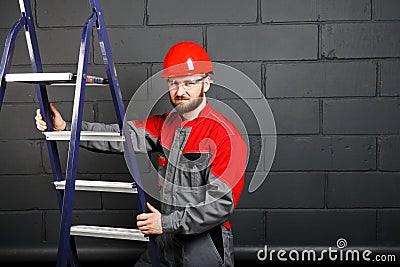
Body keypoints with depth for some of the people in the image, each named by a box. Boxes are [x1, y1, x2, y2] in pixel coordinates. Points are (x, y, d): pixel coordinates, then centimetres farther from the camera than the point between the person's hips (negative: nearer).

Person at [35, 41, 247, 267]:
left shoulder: (226, 136, -16)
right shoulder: (166, 124, 4)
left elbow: (222, 204, -20)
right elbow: (121, 135, -6)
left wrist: (167, 223, -19)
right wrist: (65, 127, -16)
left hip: (205, 246, -5)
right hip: (166, 240, 6)